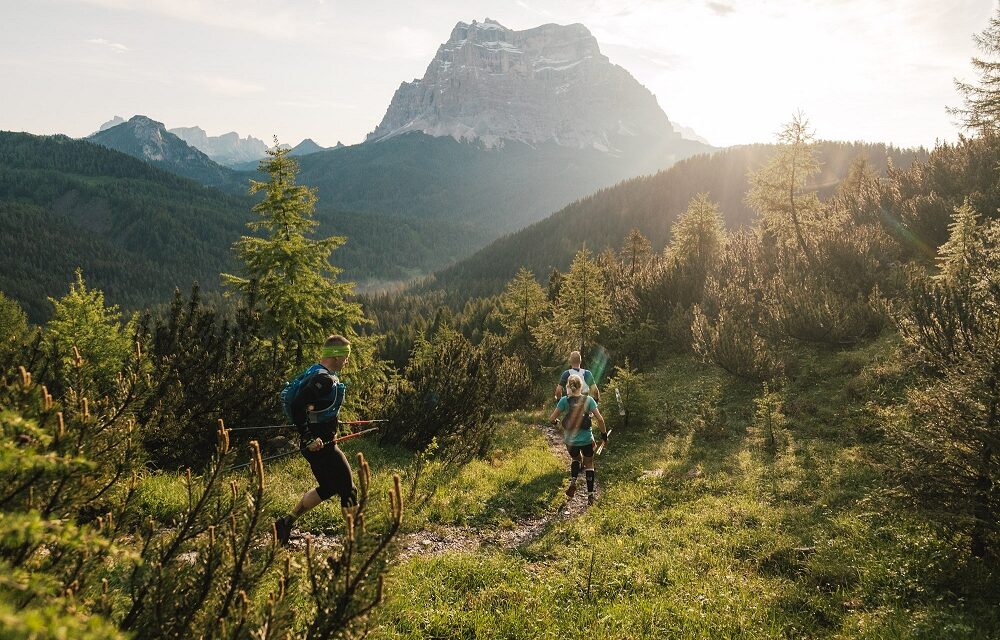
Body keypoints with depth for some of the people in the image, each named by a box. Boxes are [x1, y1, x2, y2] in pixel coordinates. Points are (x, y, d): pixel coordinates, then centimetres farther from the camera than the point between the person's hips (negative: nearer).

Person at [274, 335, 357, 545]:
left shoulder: (315, 372, 11)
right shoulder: (324, 379, -21)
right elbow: (297, 407, -30)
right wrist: (309, 438, -24)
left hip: (315, 443, 10)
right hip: (321, 446, -10)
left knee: (328, 488, 21)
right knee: (348, 490, 0)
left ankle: (286, 522, 24)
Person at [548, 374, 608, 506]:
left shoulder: (564, 400, -9)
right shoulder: (588, 399, -7)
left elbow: (551, 419, -8)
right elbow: (600, 418, -10)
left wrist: (556, 421, 15)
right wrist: (604, 433, 4)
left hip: (570, 440, 0)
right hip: (587, 440, 0)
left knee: (576, 459, 29)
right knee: (589, 465, 19)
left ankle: (573, 482, 4)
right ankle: (590, 495, 16)